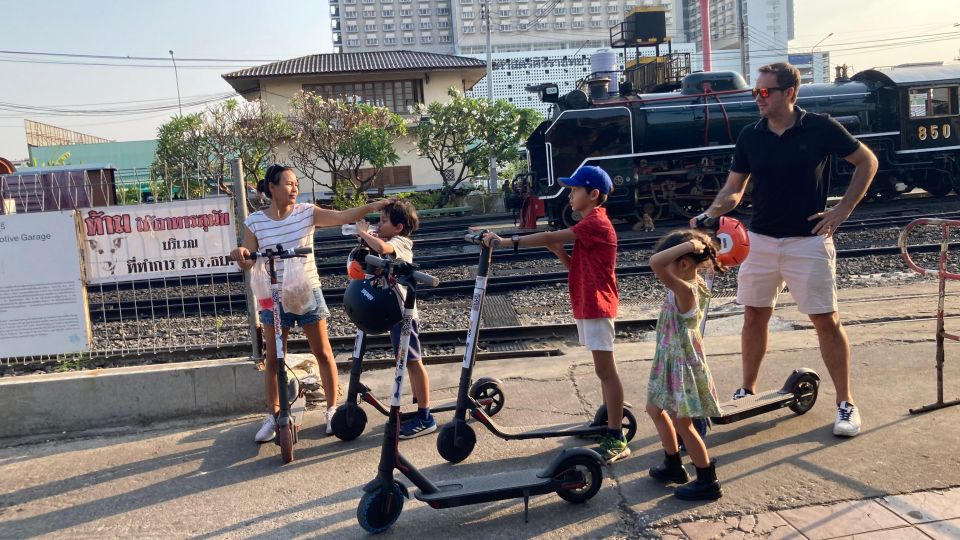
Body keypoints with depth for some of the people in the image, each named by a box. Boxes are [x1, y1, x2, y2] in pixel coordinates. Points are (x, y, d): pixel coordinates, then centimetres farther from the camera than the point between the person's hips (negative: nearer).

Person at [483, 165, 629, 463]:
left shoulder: (595, 223, -15)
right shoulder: (591, 223, 18)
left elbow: (551, 237, -22)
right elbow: (576, 265, 15)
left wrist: (509, 242, -21)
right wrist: (557, 249, -3)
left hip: (596, 305, -10)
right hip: (587, 304, 10)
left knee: (605, 369, -7)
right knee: (603, 368, 16)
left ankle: (617, 439, -3)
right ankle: (611, 422, 26)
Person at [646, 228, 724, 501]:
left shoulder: (684, 290, -28)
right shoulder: (693, 283, 1)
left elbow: (655, 262, -43)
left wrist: (690, 244, -36)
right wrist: (698, 248, 6)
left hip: (682, 364, -10)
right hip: (670, 361, 10)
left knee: (682, 424, 3)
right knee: (655, 409, 23)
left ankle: (708, 482, 18)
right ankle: (673, 466, 38)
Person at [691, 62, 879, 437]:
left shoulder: (821, 128, -6)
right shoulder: (750, 136, 2)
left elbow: (867, 161, 4)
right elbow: (733, 189, 4)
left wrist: (844, 209, -4)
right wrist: (710, 213, -16)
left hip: (809, 241, -3)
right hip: (761, 240, 4)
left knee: (827, 321, 0)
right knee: (754, 317, 10)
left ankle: (846, 403, 14)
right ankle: (747, 392, 26)